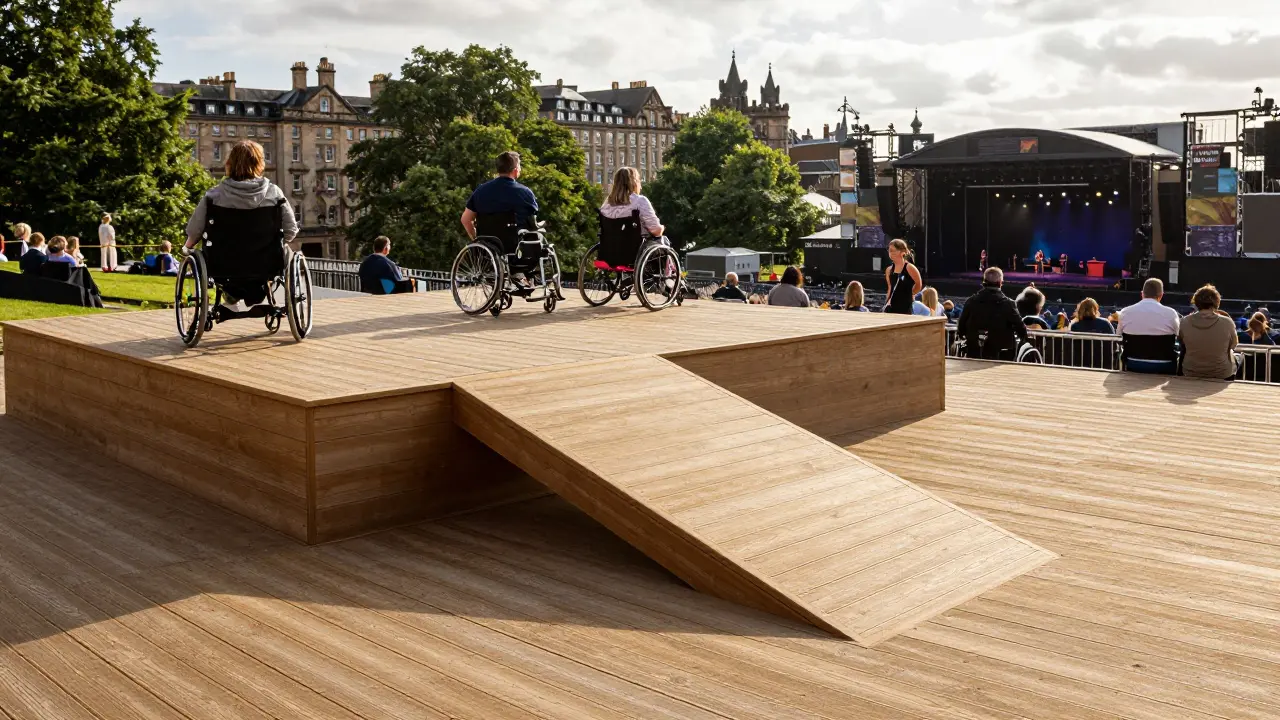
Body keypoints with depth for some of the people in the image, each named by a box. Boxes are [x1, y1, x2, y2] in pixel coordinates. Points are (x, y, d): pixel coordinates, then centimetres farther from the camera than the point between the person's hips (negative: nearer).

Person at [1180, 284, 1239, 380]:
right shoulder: (1227, 323, -20)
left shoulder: (1185, 322, -16)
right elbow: (1233, 345, -1)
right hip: (1222, 375, -1)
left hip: (1190, 374, 1)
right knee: (1237, 357, 32)